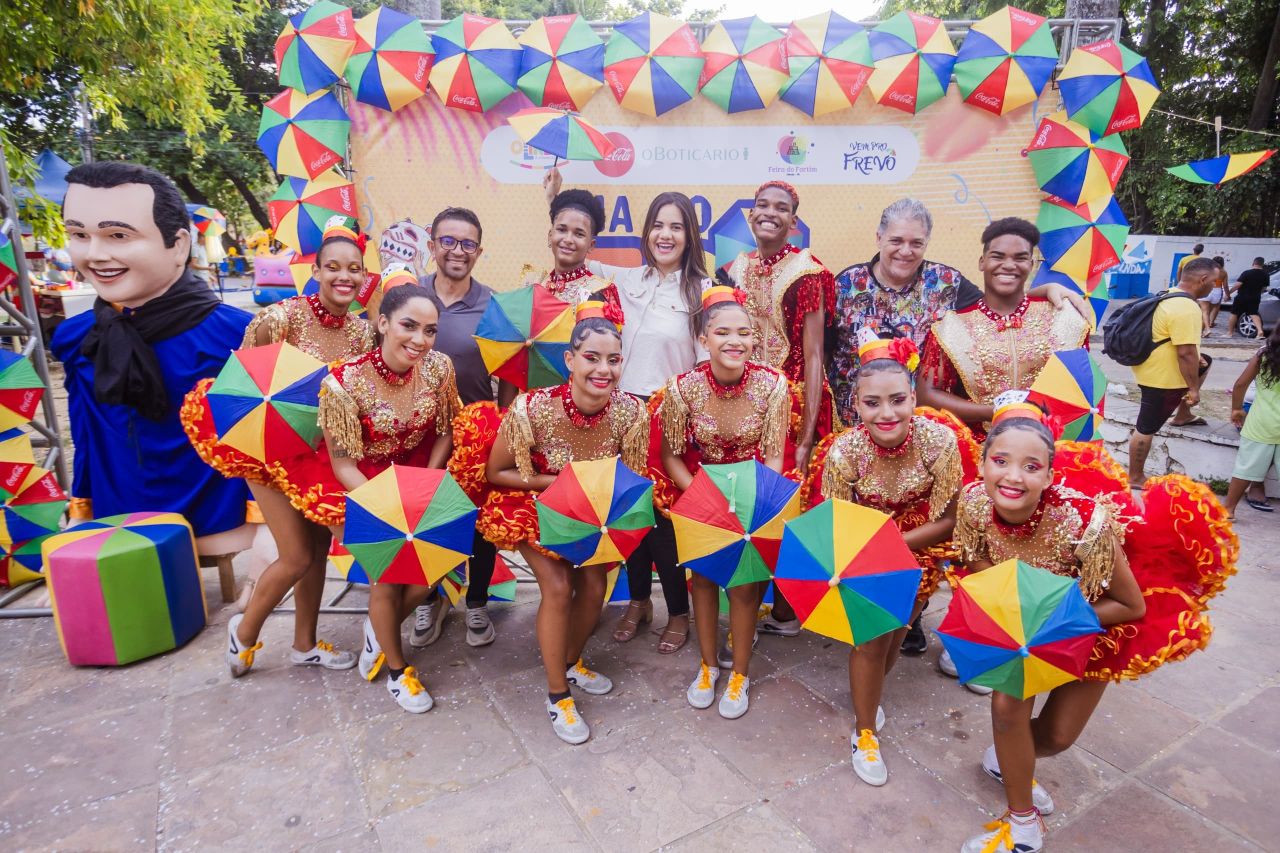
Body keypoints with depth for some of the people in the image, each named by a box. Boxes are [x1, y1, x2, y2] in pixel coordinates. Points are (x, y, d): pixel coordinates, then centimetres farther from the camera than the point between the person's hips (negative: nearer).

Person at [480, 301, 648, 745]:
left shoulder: (630, 411, -22)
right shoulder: (533, 408, -31)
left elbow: (632, 479, -4)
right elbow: (495, 472, -16)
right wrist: (558, 482, -26)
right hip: (536, 503, -3)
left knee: (595, 583, -3)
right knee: (558, 586, -14)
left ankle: (570, 662, 30)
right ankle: (557, 696, 9)